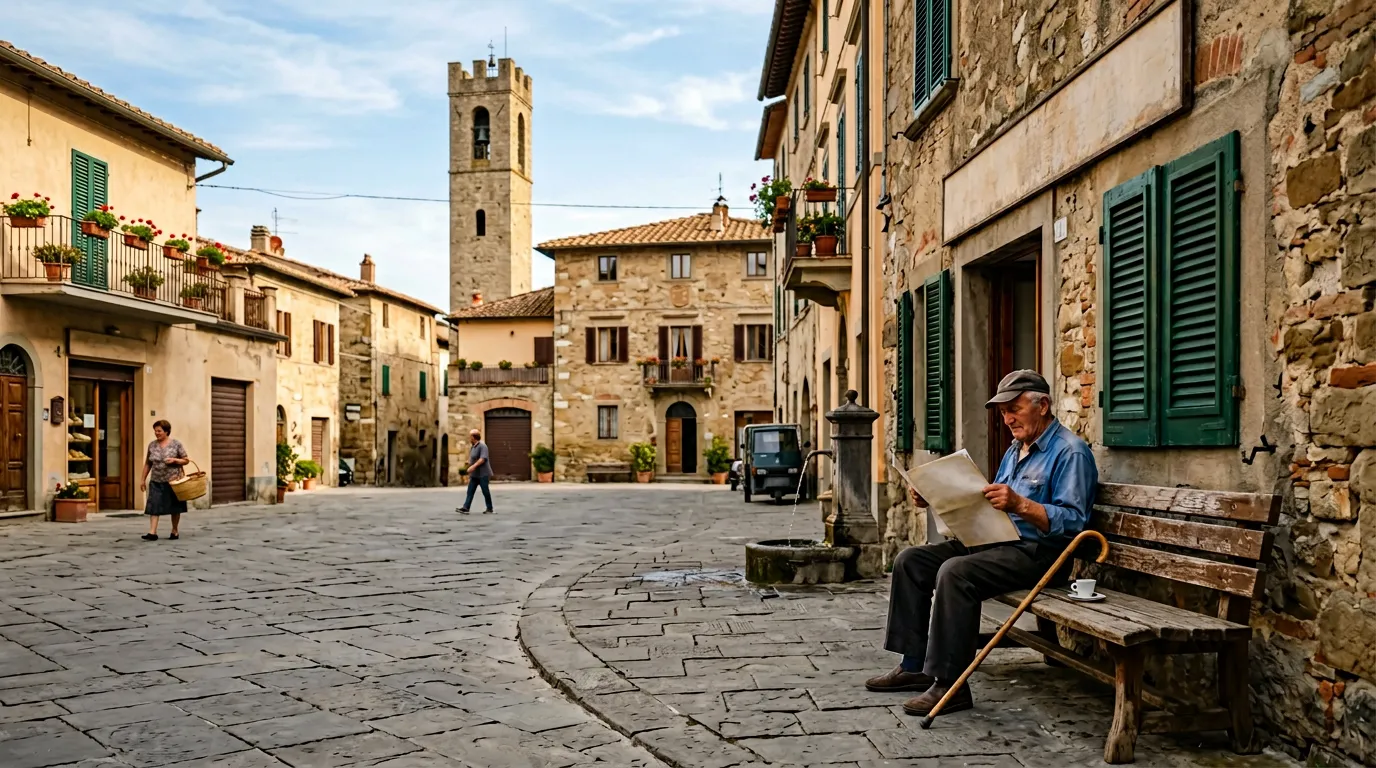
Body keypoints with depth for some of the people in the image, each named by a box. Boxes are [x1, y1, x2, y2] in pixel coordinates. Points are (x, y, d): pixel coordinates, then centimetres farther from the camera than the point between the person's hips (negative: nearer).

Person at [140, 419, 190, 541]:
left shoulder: (176, 444, -3)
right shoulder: (152, 445, 6)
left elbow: (186, 460, 0)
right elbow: (147, 464, 12)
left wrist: (174, 460, -17)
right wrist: (143, 479, 10)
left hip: (173, 480, -2)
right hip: (156, 481, 3)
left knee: (174, 507, 7)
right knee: (153, 506, -7)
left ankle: (175, 531, 20)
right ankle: (152, 532, -9)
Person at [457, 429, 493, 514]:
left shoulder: (482, 446, -14)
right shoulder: (473, 447, 14)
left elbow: (483, 459, -25)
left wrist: (473, 466, -31)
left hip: (482, 474, -8)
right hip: (474, 474, 9)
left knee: (485, 491, -1)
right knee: (470, 491, -1)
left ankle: (489, 509, 9)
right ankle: (465, 508, -8)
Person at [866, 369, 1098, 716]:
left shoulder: (1070, 451, -9)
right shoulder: (1014, 451, 21)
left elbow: (1072, 521, -19)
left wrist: (1019, 505, -31)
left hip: (1037, 551, -10)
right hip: (996, 541, 10)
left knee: (955, 571, -33)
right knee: (910, 560, -1)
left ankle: (950, 684, -25)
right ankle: (915, 665, 1)